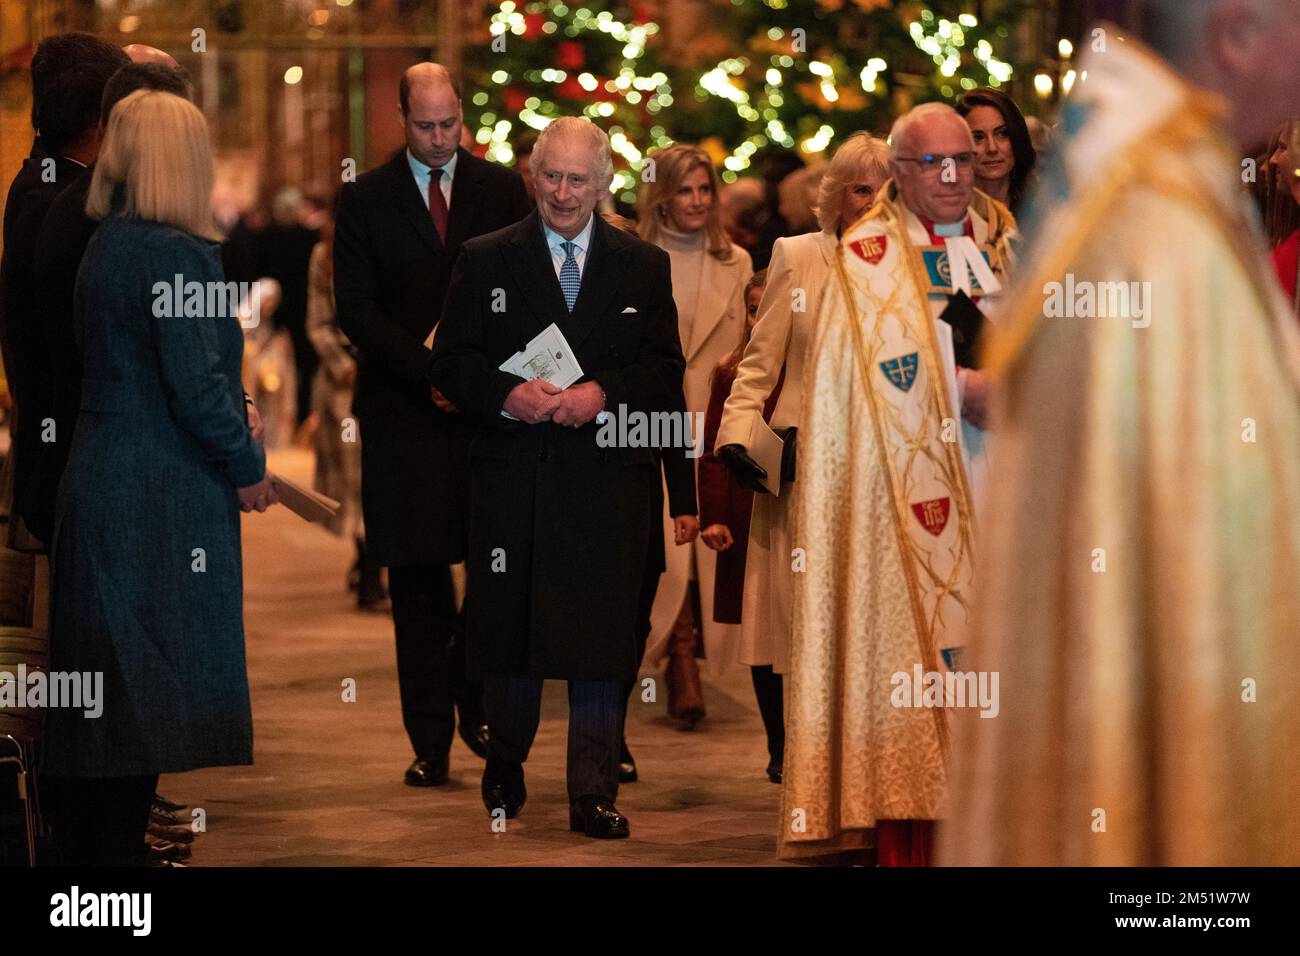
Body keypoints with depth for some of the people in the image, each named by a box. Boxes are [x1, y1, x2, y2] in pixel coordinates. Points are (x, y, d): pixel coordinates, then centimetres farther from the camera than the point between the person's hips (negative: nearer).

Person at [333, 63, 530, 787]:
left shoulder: (502, 189, 9)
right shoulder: (367, 199, 6)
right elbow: (357, 310, 0)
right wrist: (427, 370, -12)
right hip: (406, 410, -1)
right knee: (418, 578, 1)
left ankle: (476, 701, 13)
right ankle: (431, 739, 6)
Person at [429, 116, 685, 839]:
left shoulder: (645, 266, 9)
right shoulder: (486, 260, 7)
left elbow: (667, 369, 5)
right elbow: (451, 360, 4)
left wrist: (605, 393, -12)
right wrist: (506, 395, -14)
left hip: (610, 476, 0)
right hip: (514, 474, 0)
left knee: (604, 633, -4)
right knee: (508, 622, 8)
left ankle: (595, 794, 0)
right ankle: (506, 766, 30)